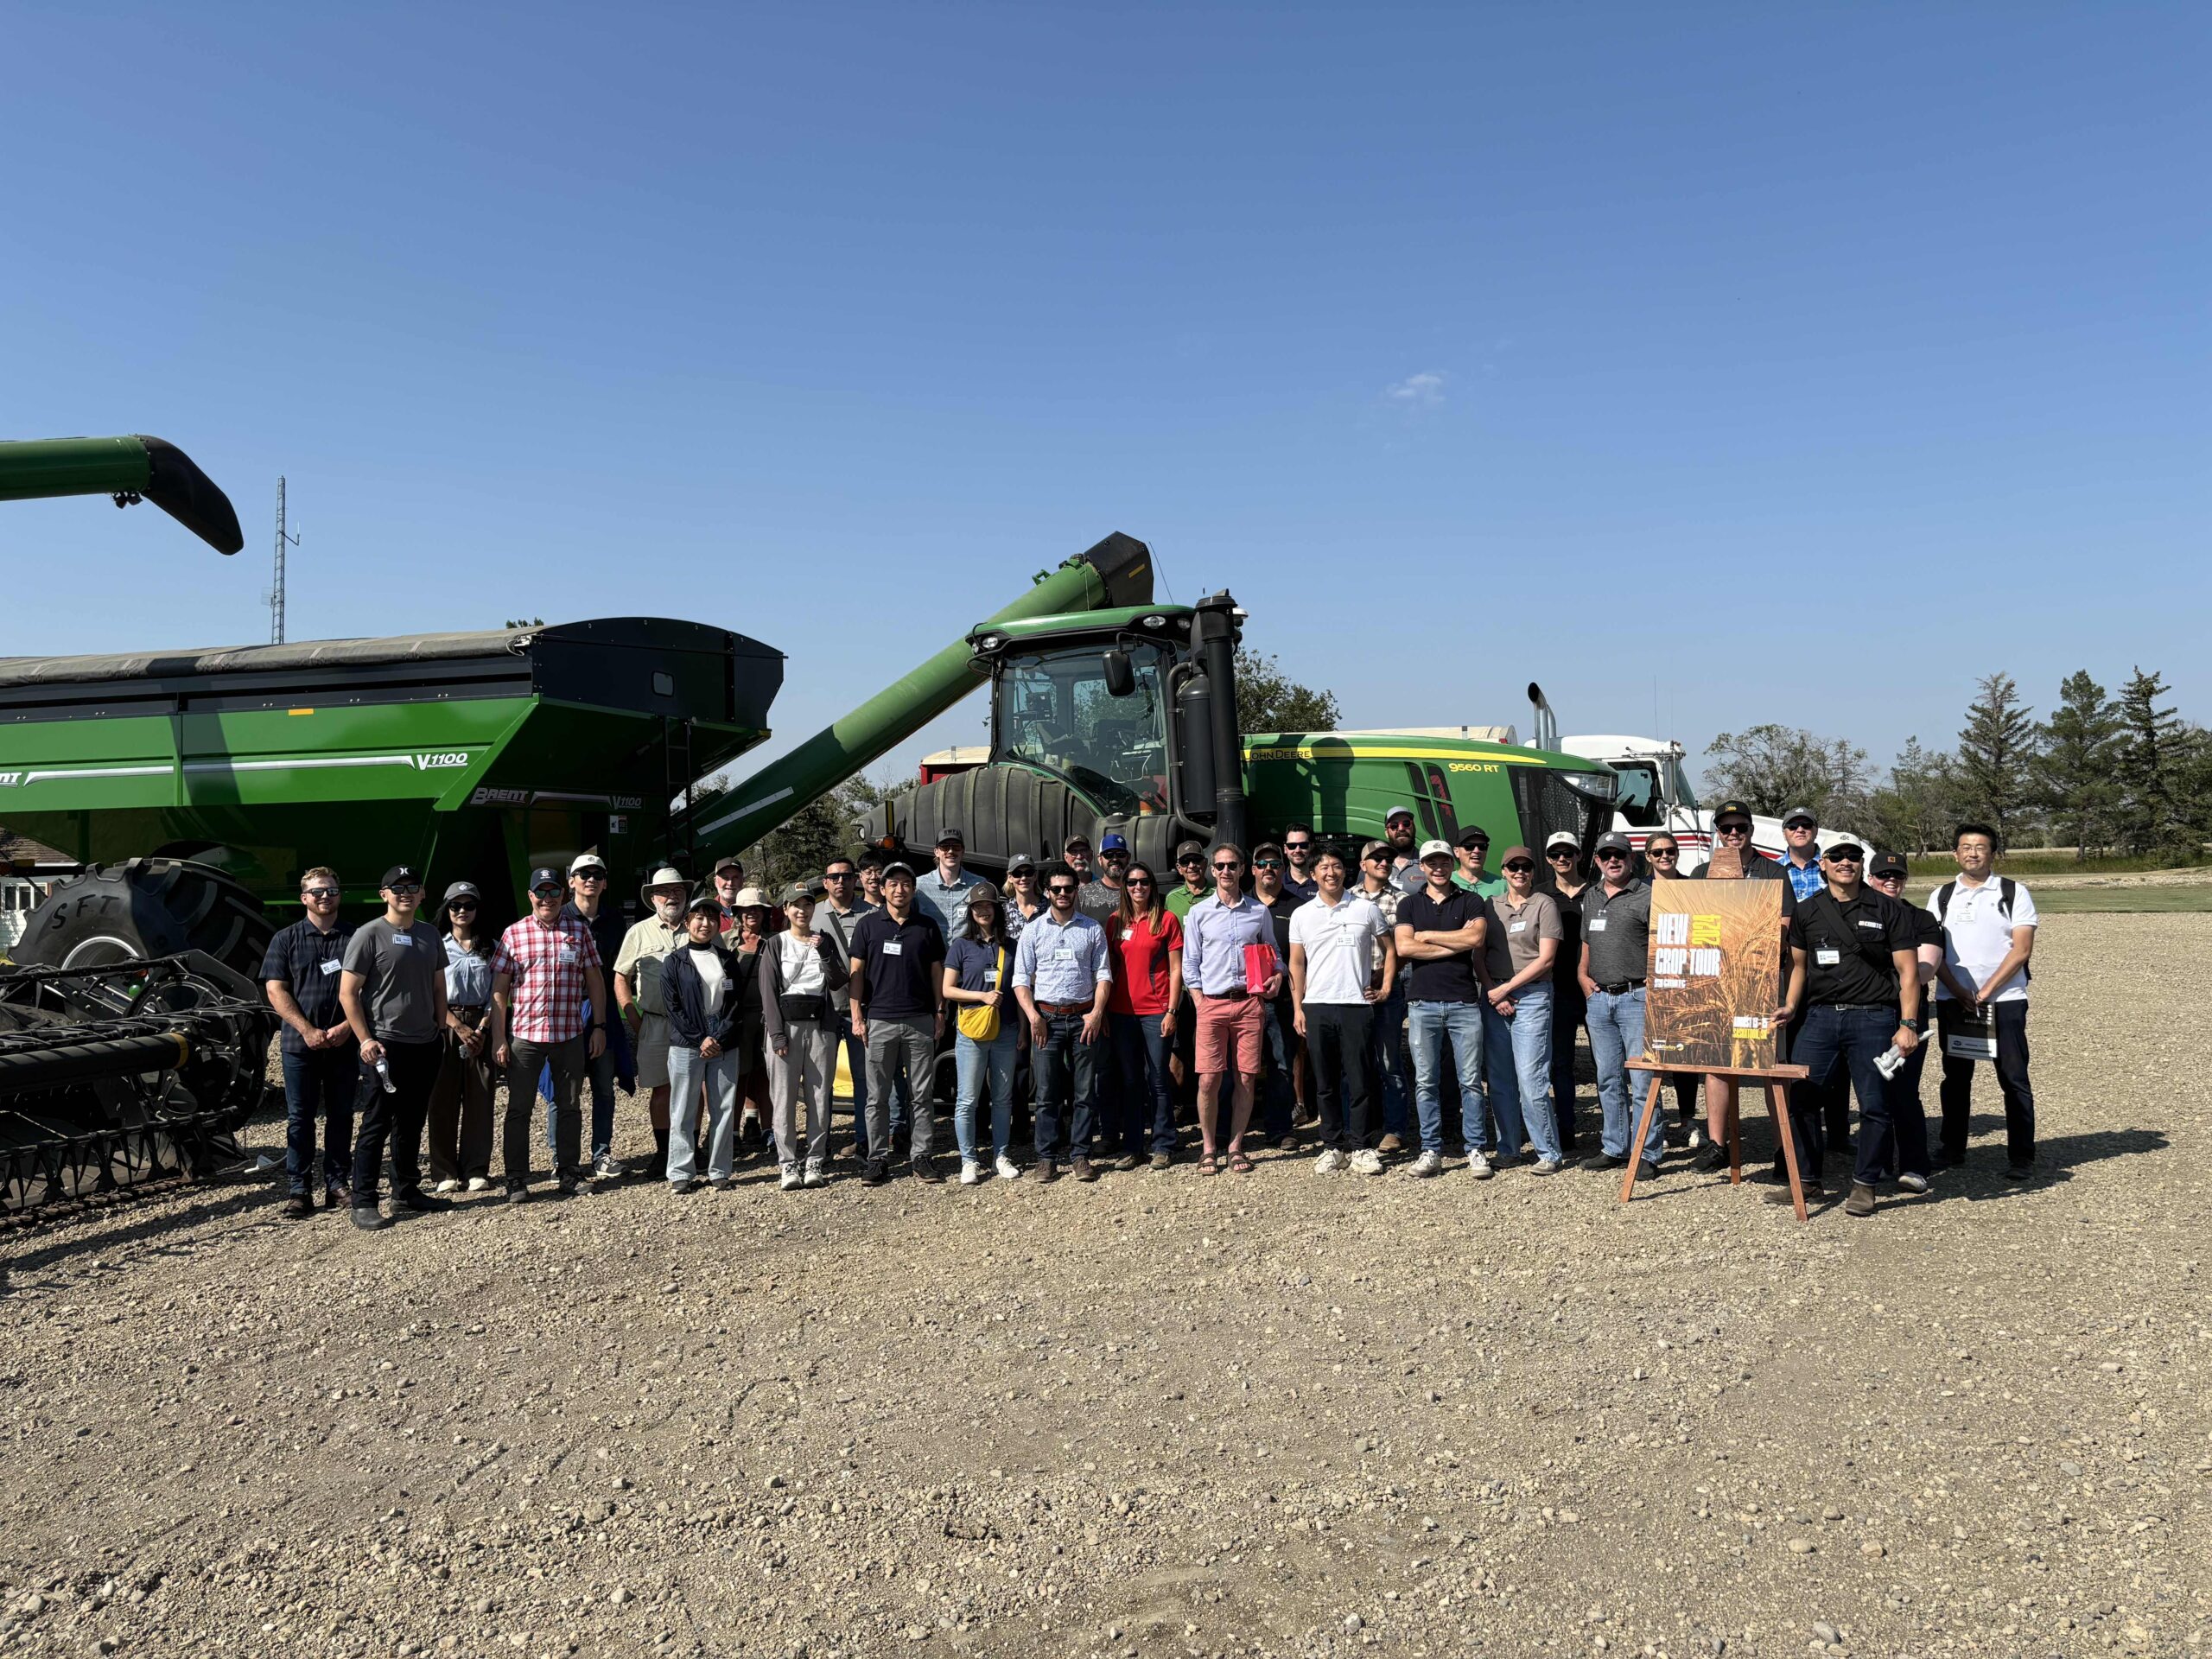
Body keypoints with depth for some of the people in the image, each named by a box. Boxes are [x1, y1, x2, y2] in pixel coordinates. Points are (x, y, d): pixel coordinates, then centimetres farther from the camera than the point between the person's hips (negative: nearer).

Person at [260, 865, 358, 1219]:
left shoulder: (354, 938, 7)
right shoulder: (286, 939, 6)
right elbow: (276, 991, -1)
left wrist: (346, 1027, -10)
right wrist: (308, 1030, -12)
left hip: (344, 1043, 1)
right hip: (300, 1044, -1)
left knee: (341, 1117, 7)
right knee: (300, 1119, 2)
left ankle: (338, 1185, 15)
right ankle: (298, 1191, 7)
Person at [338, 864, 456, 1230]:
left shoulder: (429, 935, 12)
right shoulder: (369, 935, -7)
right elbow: (347, 993, -9)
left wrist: (442, 1024, 11)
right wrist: (365, 1039, -15)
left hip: (426, 1045, 6)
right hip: (385, 1046, -6)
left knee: (411, 1124, 15)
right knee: (376, 1124, -3)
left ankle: (406, 1191, 25)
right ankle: (363, 1203, 3)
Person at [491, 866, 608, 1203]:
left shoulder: (579, 931, 5)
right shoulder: (513, 933, 1)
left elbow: (595, 981, 9)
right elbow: (499, 989, 1)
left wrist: (599, 1026, 4)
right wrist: (498, 1038, -4)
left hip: (570, 1035, 1)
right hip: (524, 1034, -1)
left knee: (568, 1106, 10)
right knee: (519, 1108, 4)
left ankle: (566, 1172, 22)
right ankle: (516, 1178, 14)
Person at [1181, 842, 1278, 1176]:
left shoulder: (1259, 911, 10)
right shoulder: (1198, 913, 7)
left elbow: (1272, 953, 20)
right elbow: (1190, 964, 7)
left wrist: (1278, 975, -1)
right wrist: (1200, 1003, -1)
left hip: (1250, 1002, 1)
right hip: (1212, 1003, -1)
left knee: (1246, 1079, 2)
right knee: (1209, 1080, -5)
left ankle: (1236, 1146, 14)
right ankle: (1209, 1148, 8)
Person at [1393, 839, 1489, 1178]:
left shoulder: (1470, 902, 8)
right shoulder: (1409, 904, 11)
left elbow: (1475, 938, -11)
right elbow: (1403, 947, -4)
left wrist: (1427, 936, -4)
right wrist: (1455, 945, -6)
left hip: (1464, 1002, -1)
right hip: (1422, 1002, 1)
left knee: (1471, 1080, 1)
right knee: (1426, 1081, 4)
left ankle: (1476, 1150, 10)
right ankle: (1431, 1150, 11)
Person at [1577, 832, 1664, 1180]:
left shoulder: (1647, 896, -4)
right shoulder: (1590, 896, 16)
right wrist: (1583, 977, 10)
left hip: (1636, 997, -6)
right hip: (1598, 998, 7)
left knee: (1642, 1078, -6)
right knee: (1608, 1079, 12)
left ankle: (1647, 1154, 0)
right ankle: (1614, 1148, 21)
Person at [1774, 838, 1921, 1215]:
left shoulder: (1886, 910, 2)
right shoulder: (1807, 911, 10)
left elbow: (1908, 971, 0)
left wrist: (1908, 1024, -9)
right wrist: (1790, 1006, 4)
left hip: (1872, 1018, -3)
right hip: (1820, 1016, 3)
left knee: (1874, 1105, 0)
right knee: (1799, 1098, 0)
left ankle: (1864, 1186, 13)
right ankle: (1808, 1180, 13)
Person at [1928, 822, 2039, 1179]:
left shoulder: (2014, 893, 2)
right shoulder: (1942, 896, 11)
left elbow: (2021, 949, -6)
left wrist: (1985, 991, -13)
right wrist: (1958, 992, -8)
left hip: (2005, 999, -3)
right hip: (1952, 1000, 3)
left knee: (2014, 1079, -1)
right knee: (1955, 1077, 9)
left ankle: (2021, 1158, 5)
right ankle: (1952, 1150, 17)